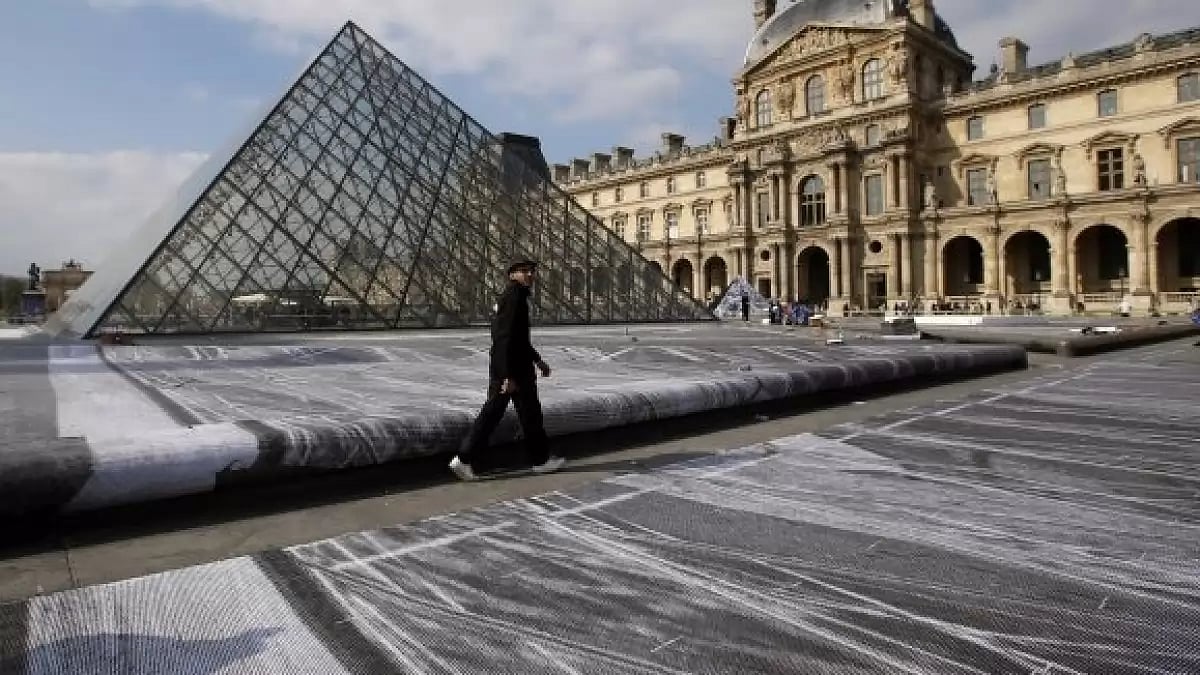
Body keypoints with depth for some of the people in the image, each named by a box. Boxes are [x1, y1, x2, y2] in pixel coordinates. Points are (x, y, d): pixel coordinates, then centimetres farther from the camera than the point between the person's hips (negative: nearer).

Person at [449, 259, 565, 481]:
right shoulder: (514, 297, -16)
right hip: (515, 370, -9)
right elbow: (505, 338, -23)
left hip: (500, 369, 9)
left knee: (491, 414, 9)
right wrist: (509, 376, -26)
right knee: (530, 414, 6)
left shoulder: (510, 297, 16)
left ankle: (464, 459, 7)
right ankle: (540, 459, 22)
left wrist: (538, 360, 30)